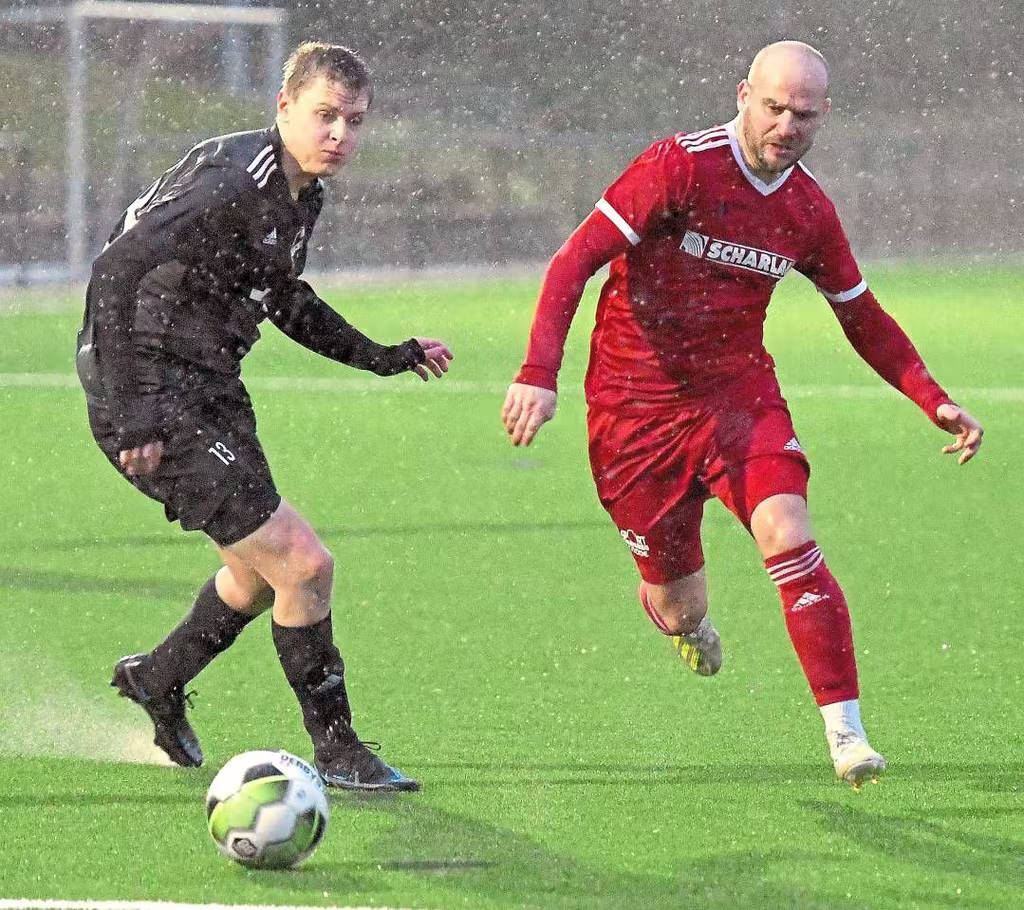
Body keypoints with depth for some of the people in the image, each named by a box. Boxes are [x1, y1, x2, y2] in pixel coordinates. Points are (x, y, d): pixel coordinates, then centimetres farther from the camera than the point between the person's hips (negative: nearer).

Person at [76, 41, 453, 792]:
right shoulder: (230, 186, -23)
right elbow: (115, 274, -28)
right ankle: (336, 751, 2)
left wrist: (380, 357, 24)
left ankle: (157, 679, 49)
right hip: (156, 404, -10)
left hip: (210, 393, 10)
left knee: (261, 571, 25)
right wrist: (132, 413, -30)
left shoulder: (301, 192, 7)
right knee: (303, 565, -12)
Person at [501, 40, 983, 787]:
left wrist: (935, 401, 4)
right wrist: (540, 373, -30)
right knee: (679, 609, 3)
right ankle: (684, 617, 44)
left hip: (739, 391, 3)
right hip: (637, 402, -3)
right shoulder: (681, 166, -16)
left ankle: (846, 732, -21)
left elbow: (863, 319, 15)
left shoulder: (810, 212, 0)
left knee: (789, 538, -23)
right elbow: (576, 260, -19)